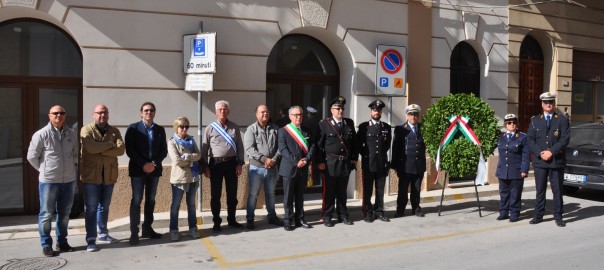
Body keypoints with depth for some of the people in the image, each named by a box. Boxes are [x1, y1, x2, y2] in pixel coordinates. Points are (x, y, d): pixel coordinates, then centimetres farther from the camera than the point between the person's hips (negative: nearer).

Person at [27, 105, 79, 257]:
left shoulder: (72, 134, 5)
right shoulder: (41, 134, -8)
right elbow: (32, 156, -1)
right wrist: (44, 170, 4)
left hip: (69, 180, 4)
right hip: (48, 181, -4)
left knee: (64, 214, 13)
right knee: (46, 214, 4)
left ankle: (62, 242, 25)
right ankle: (46, 244, 16)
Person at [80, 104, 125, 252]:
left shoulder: (114, 131, 7)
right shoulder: (86, 129, -3)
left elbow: (121, 149, -8)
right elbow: (90, 147, -22)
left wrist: (100, 150, -16)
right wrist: (109, 144, -10)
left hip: (109, 175, 4)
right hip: (91, 175, -4)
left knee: (104, 207, 16)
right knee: (91, 208, 0)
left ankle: (103, 234, 31)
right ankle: (91, 240, 6)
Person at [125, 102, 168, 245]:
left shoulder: (160, 129, 9)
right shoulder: (133, 128, 0)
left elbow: (164, 150, 6)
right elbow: (129, 150, -7)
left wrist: (154, 163, -9)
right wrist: (143, 165, -15)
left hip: (154, 169, 4)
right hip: (138, 169, -3)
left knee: (151, 200, 9)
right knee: (136, 200, -4)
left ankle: (147, 229, 18)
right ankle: (134, 232, 0)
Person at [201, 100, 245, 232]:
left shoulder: (234, 127, 7)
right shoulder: (210, 128, 1)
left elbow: (240, 147, 8)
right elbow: (204, 149, 1)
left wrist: (239, 163, 0)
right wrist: (205, 167, -4)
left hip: (231, 163, 2)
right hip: (216, 163, -2)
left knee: (232, 193, 9)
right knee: (216, 194, 4)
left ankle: (232, 220, 23)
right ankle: (216, 222, 16)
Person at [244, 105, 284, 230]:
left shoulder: (275, 129, 5)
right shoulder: (251, 129, -5)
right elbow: (249, 148, -15)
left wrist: (274, 159, -12)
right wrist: (264, 159, -19)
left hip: (272, 167, 3)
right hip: (257, 167, -3)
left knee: (270, 193, 16)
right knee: (253, 194, 4)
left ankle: (272, 216, 29)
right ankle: (250, 219, 15)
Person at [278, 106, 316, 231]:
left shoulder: (306, 131, 13)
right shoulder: (283, 131, -1)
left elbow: (312, 146, 7)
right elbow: (283, 149, -10)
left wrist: (306, 160, -10)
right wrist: (296, 162, -17)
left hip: (303, 169, 4)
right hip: (289, 169, -4)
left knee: (300, 197, 12)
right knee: (288, 197, 3)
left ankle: (300, 220, 21)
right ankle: (288, 221, 11)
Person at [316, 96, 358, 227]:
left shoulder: (350, 123, 9)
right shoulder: (324, 124, -4)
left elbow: (354, 142, 12)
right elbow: (319, 144, -6)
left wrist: (354, 158, 7)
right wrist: (320, 161, -10)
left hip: (346, 162, 4)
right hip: (330, 163, -4)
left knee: (342, 191, 13)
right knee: (329, 191, 4)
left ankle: (343, 215, 23)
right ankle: (327, 216, 14)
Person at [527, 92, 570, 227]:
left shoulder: (563, 120, 5)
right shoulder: (535, 121, 10)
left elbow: (565, 140, -5)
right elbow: (531, 140, 4)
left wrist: (551, 152, -15)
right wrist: (540, 153, -10)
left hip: (557, 161, -1)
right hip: (539, 161, 2)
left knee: (557, 190, 3)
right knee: (540, 190, 6)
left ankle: (558, 216, 13)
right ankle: (538, 215, 14)